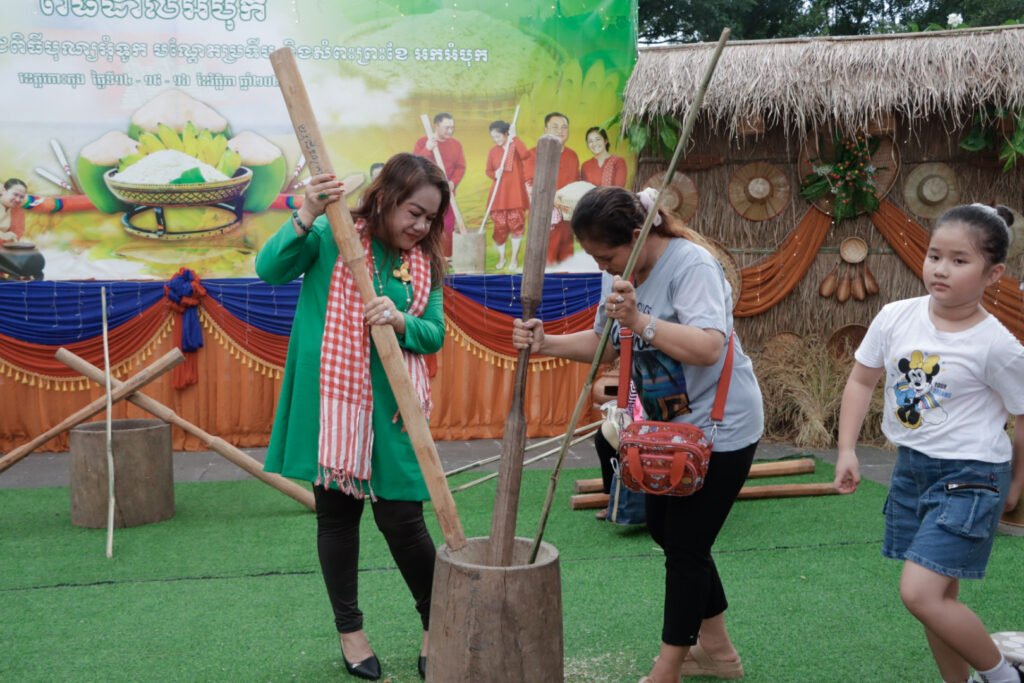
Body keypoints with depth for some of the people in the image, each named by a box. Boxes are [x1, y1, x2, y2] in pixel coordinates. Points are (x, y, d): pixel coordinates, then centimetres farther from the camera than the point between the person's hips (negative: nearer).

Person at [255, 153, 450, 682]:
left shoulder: (424, 262, 7)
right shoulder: (332, 238, -4)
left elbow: (435, 335, 3)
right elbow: (270, 268, -15)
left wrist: (400, 321, -18)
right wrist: (306, 217, -27)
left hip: (393, 408, 2)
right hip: (332, 400, -2)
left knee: (403, 518, 0)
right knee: (337, 514, 9)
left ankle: (436, 628, 20)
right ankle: (349, 630, 26)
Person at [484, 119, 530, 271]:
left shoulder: (515, 146, -2)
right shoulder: (493, 151, 7)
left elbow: (525, 154, -24)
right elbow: (488, 170, 13)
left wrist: (514, 137, -21)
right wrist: (495, 174, -10)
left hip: (515, 192, -2)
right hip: (499, 193, 3)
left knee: (516, 224, -1)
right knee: (499, 226, 3)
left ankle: (514, 257, 12)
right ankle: (501, 257, 17)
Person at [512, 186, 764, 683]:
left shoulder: (691, 264, -24)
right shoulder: (621, 273, 2)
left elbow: (709, 347, -37)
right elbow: (605, 344, 9)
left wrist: (640, 321, -45)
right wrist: (546, 343, -6)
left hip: (719, 427, -10)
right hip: (668, 425, 10)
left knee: (686, 546, -4)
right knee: (663, 529, 19)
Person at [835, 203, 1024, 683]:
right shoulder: (895, 318, -4)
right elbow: (861, 379, 7)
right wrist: (847, 450, 2)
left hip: (970, 478, -6)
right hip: (911, 466, 6)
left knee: (919, 593, -14)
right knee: (939, 597, 14)